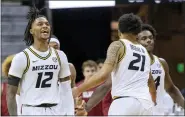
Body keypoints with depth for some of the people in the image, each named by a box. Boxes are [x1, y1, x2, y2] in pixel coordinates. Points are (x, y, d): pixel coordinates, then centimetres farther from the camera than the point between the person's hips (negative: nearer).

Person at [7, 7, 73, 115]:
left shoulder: (60, 56, 8)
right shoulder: (22, 57, -6)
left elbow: (67, 89, 13)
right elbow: (11, 93, -4)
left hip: (56, 111, 5)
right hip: (31, 112, -5)